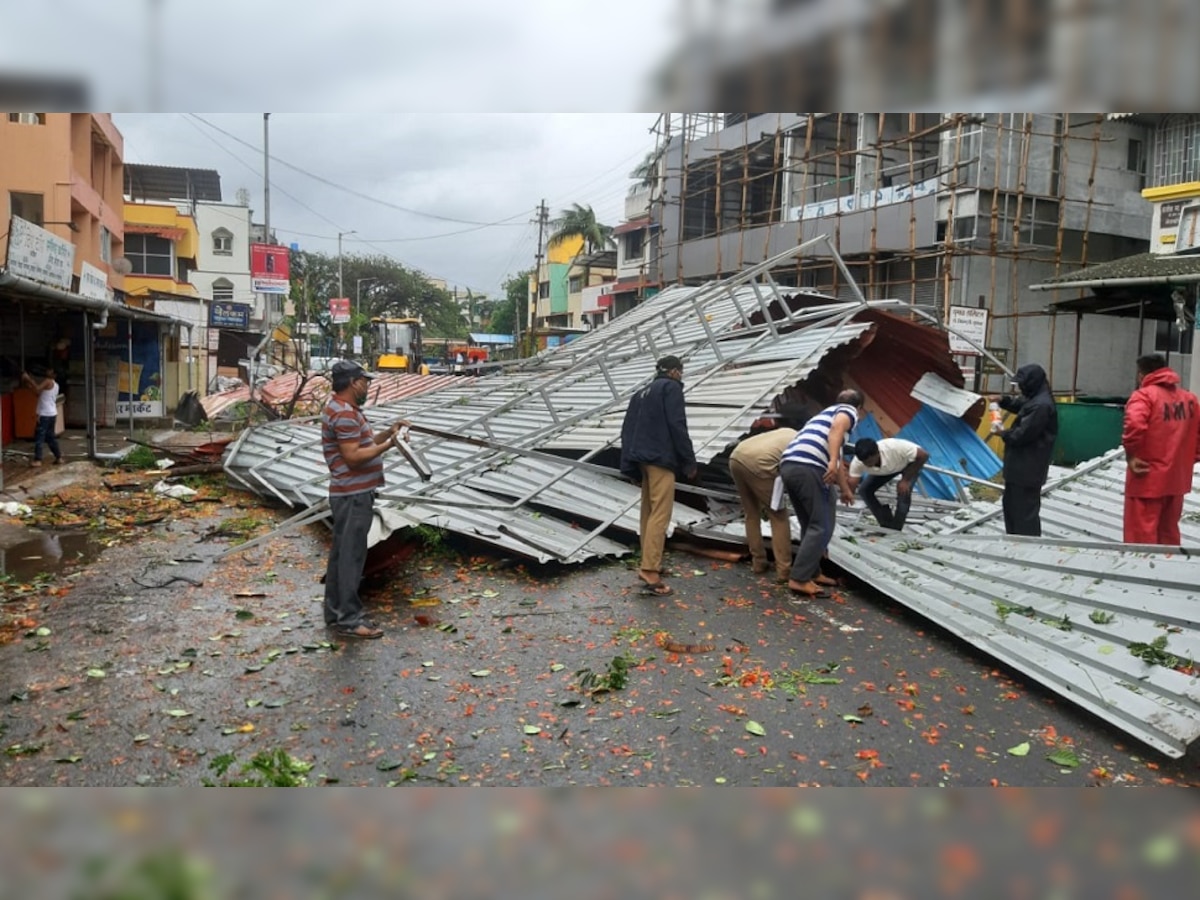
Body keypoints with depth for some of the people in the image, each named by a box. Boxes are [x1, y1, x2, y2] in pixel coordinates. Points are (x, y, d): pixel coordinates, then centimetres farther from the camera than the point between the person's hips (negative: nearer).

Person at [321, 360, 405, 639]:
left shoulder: (344, 408, 16)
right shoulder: (344, 413, -18)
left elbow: (361, 444, 19)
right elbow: (353, 457, -23)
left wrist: (387, 433, 8)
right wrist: (388, 444, -19)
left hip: (350, 494, 11)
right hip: (353, 495, -11)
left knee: (341, 553, 14)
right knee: (351, 555, -6)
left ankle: (335, 612, 23)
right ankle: (349, 618, -1)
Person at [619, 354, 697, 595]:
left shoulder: (641, 393, 23)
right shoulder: (671, 387, 0)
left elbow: (628, 430, 18)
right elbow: (677, 426, -12)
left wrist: (631, 467, 16)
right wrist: (689, 461, -7)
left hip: (642, 457, 9)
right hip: (661, 458, -9)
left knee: (648, 512, 15)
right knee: (660, 514, -12)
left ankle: (649, 563, 19)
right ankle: (650, 570, -18)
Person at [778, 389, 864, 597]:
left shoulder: (828, 413, 38)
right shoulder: (849, 411, 15)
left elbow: (836, 460, 47)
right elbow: (837, 427, -12)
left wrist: (845, 490, 58)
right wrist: (833, 462, -22)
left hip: (788, 466, 8)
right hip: (808, 467, -8)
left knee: (810, 525, 20)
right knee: (821, 527, -1)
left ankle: (812, 573, 25)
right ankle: (799, 579, -4)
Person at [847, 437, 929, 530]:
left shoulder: (895, 447, -44)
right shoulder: (857, 463, -33)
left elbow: (923, 455, -32)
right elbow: (851, 487, -32)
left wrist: (905, 480, -28)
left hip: (911, 462, -4)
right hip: (886, 468, 4)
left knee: (904, 492, -27)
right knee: (864, 490, -11)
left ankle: (895, 530, -11)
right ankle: (887, 526, 3)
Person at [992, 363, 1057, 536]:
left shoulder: (1041, 405, -23)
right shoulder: (1036, 400, 10)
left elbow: (1022, 435, -24)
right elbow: (1020, 405, 33)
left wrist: (1002, 433, -6)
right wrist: (1003, 400, 15)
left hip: (1028, 468, -11)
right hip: (1021, 466, 11)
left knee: (1025, 509, -5)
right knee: (1011, 504, 21)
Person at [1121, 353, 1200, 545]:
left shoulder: (1144, 395, -12)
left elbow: (1134, 424, -29)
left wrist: (1130, 455, -17)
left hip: (1147, 479, -7)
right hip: (1176, 478, 7)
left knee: (1142, 535, 1)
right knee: (1168, 532, 19)